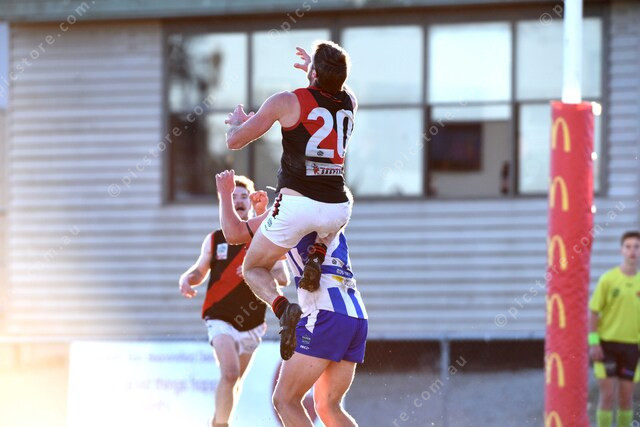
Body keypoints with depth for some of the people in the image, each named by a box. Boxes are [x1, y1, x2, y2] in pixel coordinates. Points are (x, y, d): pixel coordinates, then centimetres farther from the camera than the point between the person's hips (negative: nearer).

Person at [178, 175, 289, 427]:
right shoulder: (214, 240, 5)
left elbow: (283, 277, -7)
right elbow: (200, 271, 15)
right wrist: (186, 279, -8)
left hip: (251, 322, 2)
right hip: (221, 318, -2)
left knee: (236, 382, 14)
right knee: (230, 373, -24)